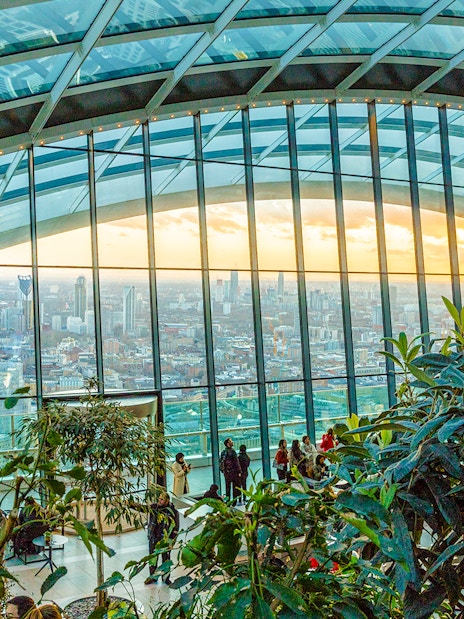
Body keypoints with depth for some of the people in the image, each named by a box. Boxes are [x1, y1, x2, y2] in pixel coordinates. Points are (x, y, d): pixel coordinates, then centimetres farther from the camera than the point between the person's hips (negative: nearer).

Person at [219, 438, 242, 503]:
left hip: (226, 472, 6)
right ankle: (235, 501, 6)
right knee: (236, 487, 4)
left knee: (227, 486, 13)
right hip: (233, 471, -6)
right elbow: (236, 462, -15)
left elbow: (220, 462, 10)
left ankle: (227, 501, 16)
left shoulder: (223, 452, 5)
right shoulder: (232, 451, -15)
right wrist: (239, 471, -10)